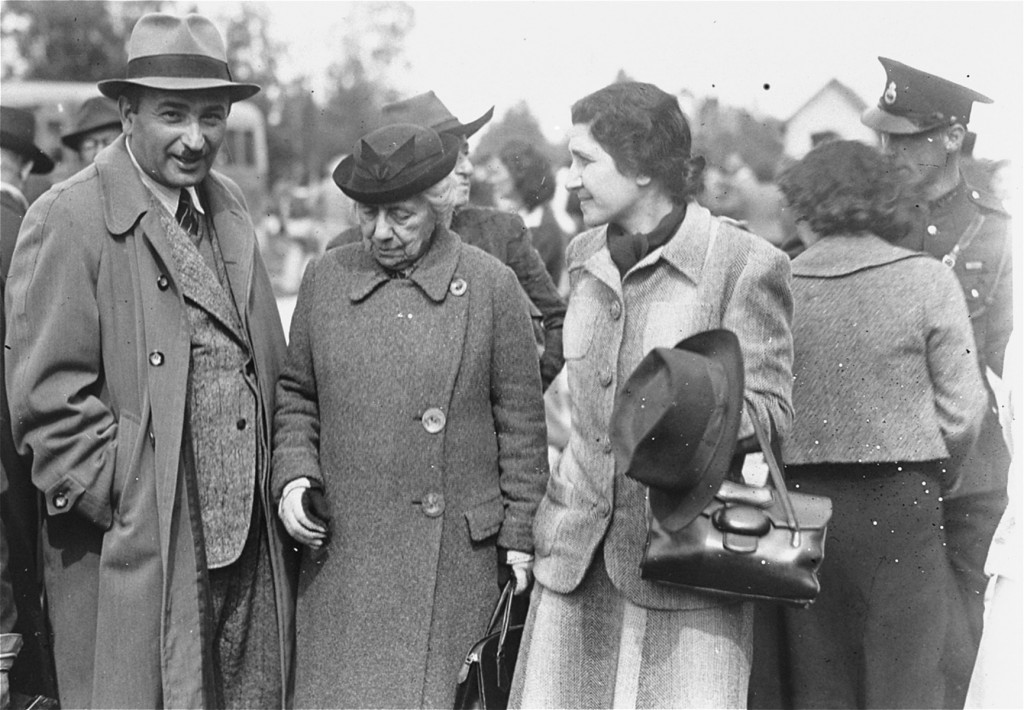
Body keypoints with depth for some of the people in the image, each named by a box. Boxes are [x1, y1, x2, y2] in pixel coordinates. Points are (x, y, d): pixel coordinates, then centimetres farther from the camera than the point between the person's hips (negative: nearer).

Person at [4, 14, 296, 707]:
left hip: (254, 546, 6)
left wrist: (284, 483, 10)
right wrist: (122, 510, -15)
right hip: (136, 551, -6)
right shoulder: (69, 220, -11)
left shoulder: (229, 204, 10)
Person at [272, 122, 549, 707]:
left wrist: (520, 538, -1)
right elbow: (296, 396, 16)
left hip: (454, 561, -3)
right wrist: (294, 475, -1)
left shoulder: (492, 286, -3)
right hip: (340, 554, 3)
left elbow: (522, 423, 1)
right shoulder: (325, 279, 6)